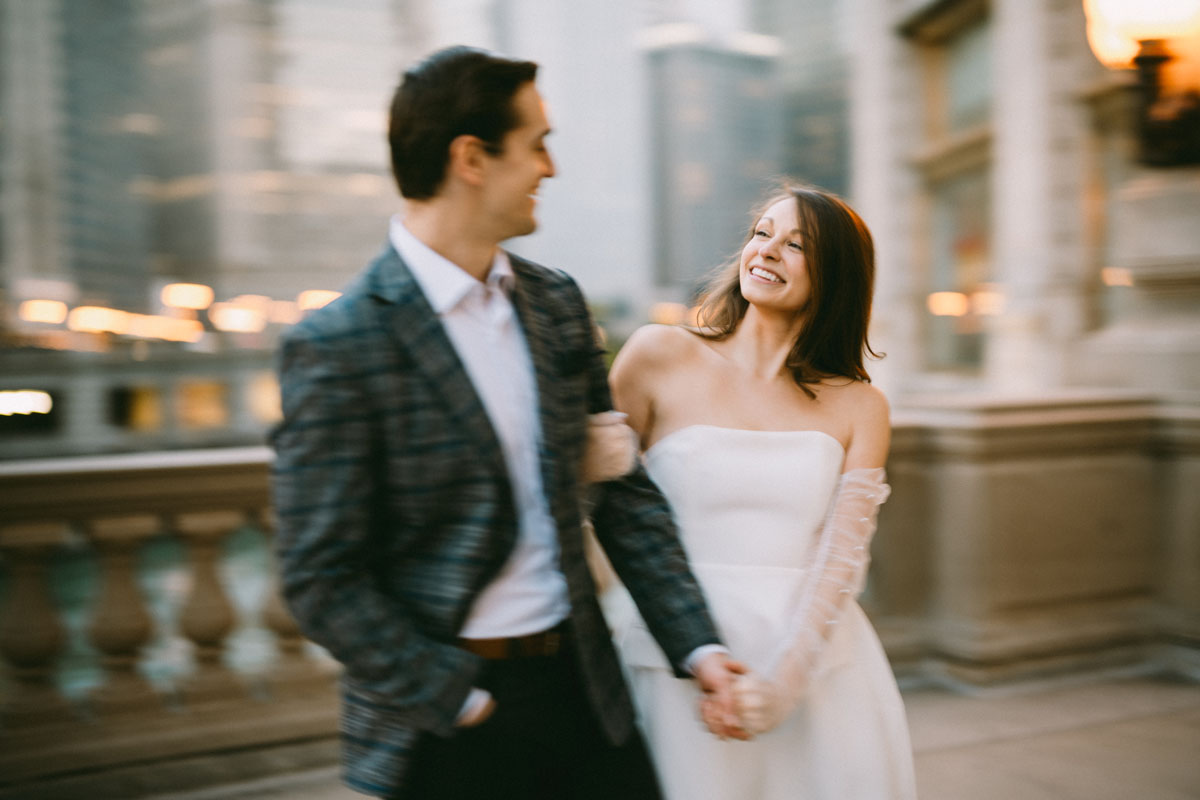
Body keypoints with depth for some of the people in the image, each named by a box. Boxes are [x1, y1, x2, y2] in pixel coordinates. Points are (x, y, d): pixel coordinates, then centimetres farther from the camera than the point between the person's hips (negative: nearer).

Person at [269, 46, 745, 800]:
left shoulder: (557, 300, 4)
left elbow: (623, 492, 6)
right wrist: (457, 703, -13)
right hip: (446, 728, -5)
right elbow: (321, 578, -15)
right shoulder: (334, 347, -16)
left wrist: (697, 645, 0)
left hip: (582, 683, 6)